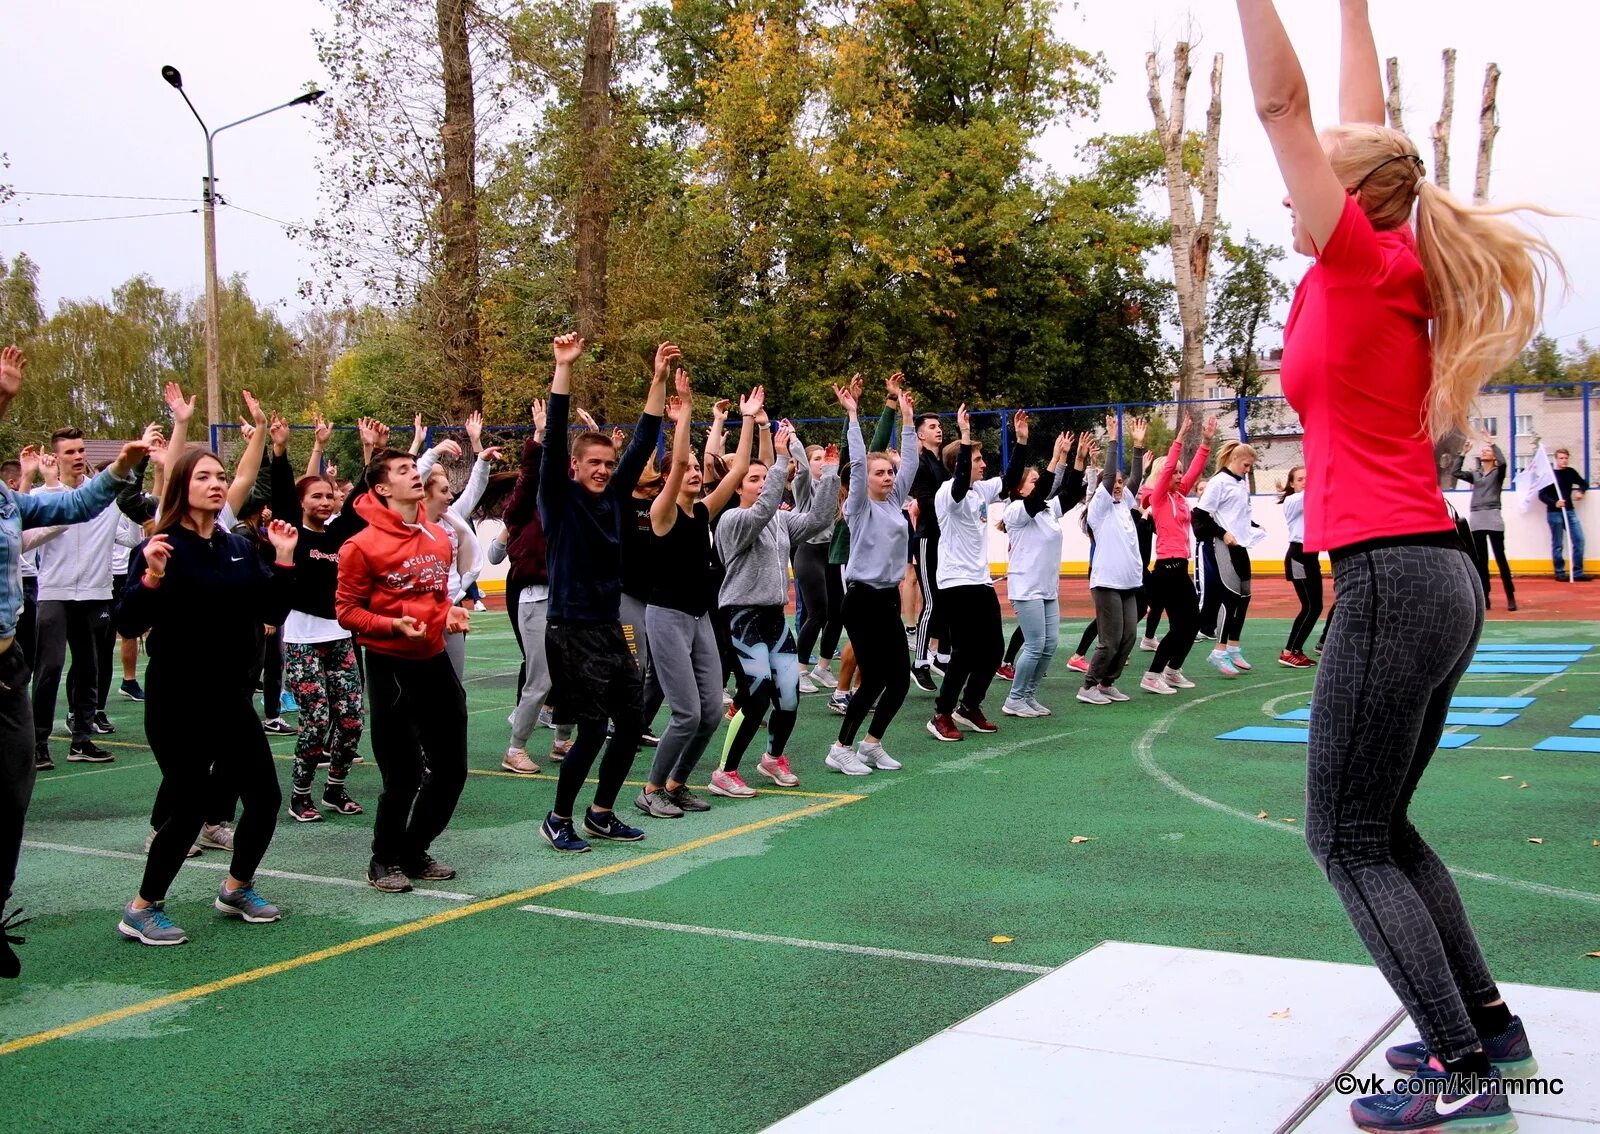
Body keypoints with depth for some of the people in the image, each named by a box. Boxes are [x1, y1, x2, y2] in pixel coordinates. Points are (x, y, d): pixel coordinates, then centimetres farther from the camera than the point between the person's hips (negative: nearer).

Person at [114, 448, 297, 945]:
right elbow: (127, 626, -18)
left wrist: (284, 560, -4)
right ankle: (142, 909, 16)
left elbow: (272, 612, 6)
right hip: (177, 704, -6)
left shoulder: (239, 549, 7)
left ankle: (237, 888, 30)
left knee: (265, 796, 7)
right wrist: (152, 577, -33)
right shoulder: (162, 548, -11)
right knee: (189, 806, -3)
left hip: (231, 699, 6)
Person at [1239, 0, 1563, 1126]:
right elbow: (1363, 131, 24)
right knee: (1379, 826, 18)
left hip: (1391, 576, -9)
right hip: (1436, 577, 9)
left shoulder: (1361, 262, -8)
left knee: (1350, 840, -2)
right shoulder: (1397, 273, 13)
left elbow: (1281, 101, -9)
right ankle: (1487, 1022, 26)